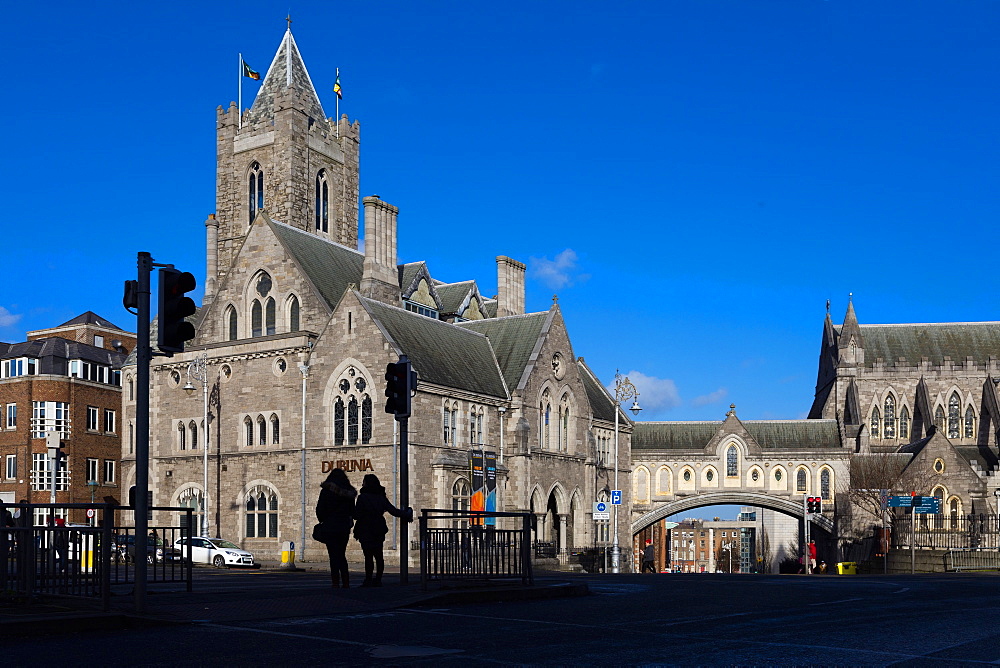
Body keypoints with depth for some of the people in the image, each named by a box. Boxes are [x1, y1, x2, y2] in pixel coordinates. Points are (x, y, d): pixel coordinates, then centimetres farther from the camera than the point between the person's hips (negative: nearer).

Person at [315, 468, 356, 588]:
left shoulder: (326, 491, -7)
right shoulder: (349, 493, 3)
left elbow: (320, 510, -5)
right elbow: (352, 511, 6)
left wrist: (322, 520, 10)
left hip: (330, 527, -4)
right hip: (345, 527, 4)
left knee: (334, 556, -2)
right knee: (341, 555, 14)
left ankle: (336, 583, -6)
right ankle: (346, 582, 11)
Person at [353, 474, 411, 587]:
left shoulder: (363, 497, -11)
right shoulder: (381, 497, 7)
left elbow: (357, 515, -13)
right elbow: (394, 511, 9)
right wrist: (406, 515, 23)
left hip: (366, 531, -6)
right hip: (379, 530, 6)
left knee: (368, 556, -5)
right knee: (378, 556, 10)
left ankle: (368, 580, -5)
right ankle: (378, 580, 14)